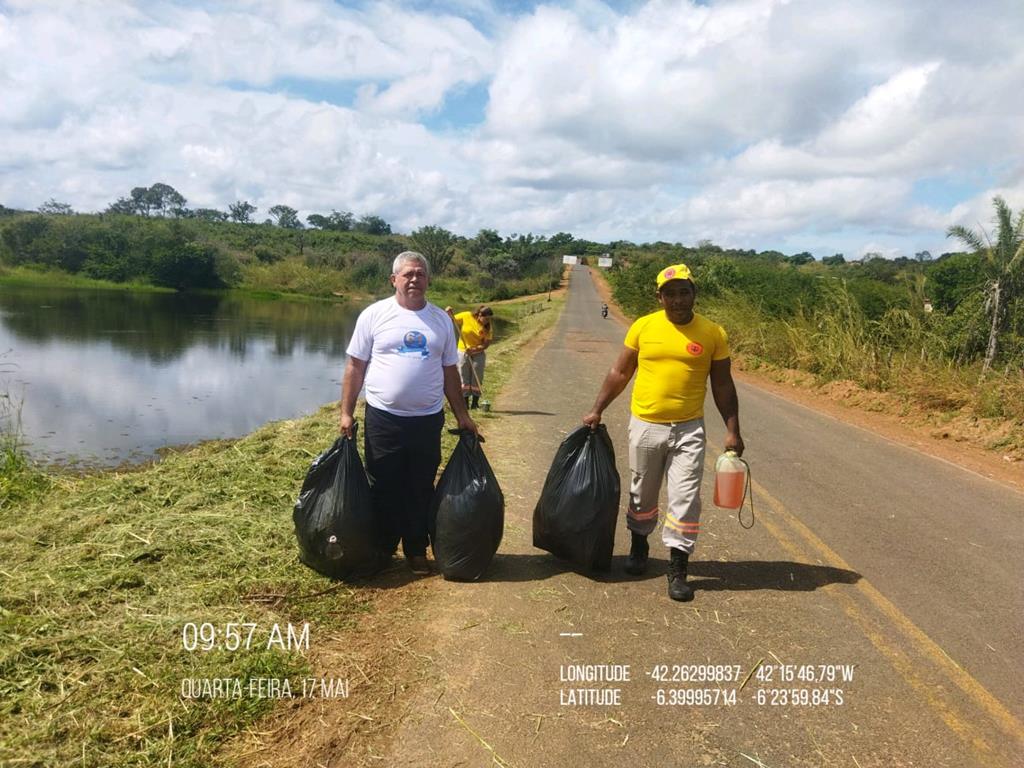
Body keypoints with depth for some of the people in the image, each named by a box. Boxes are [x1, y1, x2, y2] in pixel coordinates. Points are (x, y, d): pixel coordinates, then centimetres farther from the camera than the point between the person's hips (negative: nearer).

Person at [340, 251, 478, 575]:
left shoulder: (441, 319, 7)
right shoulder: (374, 314, -2)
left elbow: (449, 372, 12)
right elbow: (355, 366, 0)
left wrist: (462, 415, 10)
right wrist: (346, 412, -5)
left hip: (428, 420, 2)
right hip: (383, 418, -2)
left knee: (421, 490, 10)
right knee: (384, 489, 8)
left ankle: (417, 551, 25)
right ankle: (381, 551, 23)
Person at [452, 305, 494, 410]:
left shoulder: (488, 326, -11)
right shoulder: (465, 316, -14)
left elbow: (486, 343, -12)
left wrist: (474, 349, -25)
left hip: (479, 353, 1)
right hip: (463, 352, -1)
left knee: (477, 378, 2)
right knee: (464, 377, 3)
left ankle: (475, 403, 11)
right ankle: (465, 403, 10)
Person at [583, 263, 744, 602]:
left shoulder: (713, 333, -2)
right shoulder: (643, 327, -2)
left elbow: (722, 385, 3)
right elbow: (620, 373, 6)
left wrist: (732, 429, -1)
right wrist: (597, 410, 3)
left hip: (689, 429, -1)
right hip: (645, 425, 1)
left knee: (686, 498, -3)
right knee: (642, 493, 16)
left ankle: (677, 570, 8)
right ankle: (639, 545, 40)